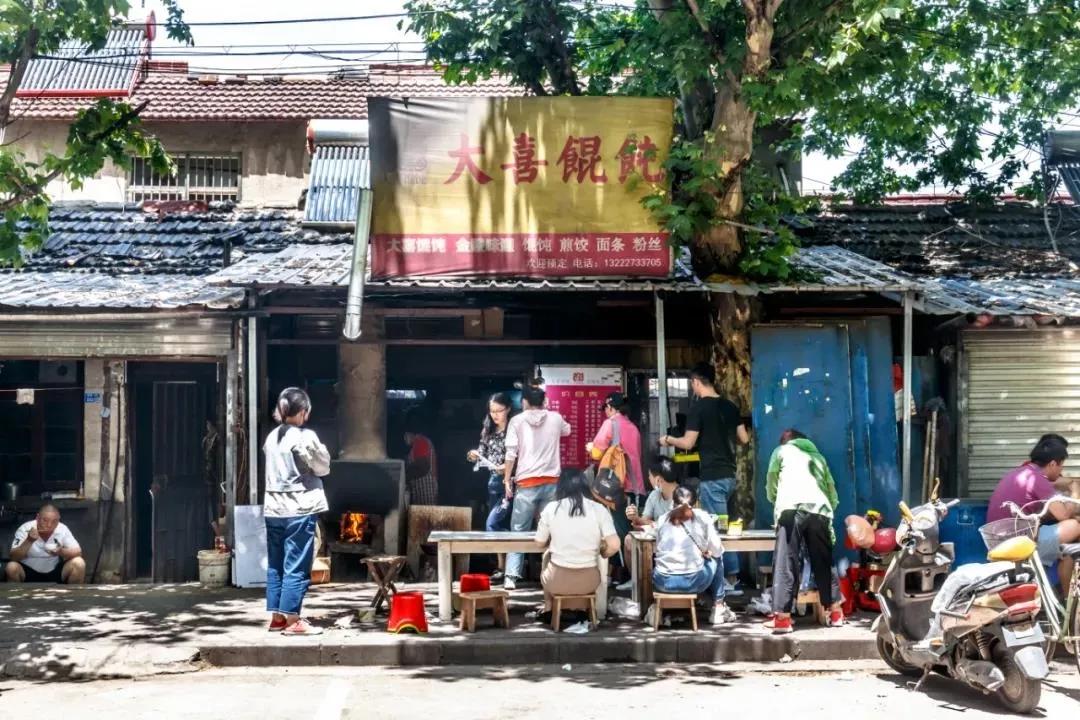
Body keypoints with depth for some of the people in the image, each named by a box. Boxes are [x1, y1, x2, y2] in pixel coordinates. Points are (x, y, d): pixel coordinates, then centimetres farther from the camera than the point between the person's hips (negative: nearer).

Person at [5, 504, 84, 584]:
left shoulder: (62, 529, -12)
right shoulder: (25, 529, -17)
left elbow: (78, 552, -13)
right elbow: (13, 557, -21)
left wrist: (62, 552, -33)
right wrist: (29, 541, -36)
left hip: (55, 572, 2)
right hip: (29, 572, -2)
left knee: (79, 563, -22)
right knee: (11, 567, -31)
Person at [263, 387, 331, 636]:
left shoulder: (272, 437, 8)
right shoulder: (305, 437, -12)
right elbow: (323, 468, -4)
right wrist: (320, 450, 12)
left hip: (273, 509, 7)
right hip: (299, 510, -7)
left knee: (275, 566, 11)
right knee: (296, 567, -3)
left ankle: (276, 617, 16)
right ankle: (291, 620, -3)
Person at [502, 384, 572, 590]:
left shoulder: (517, 421, 0)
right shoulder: (555, 418, 9)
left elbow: (511, 453, -6)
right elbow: (567, 430, 33)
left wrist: (507, 480, 1)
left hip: (527, 483, -2)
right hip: (552, 482, 2)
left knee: (519, 531, 3)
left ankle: (511, 576, -6)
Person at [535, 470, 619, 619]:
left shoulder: (551, 508, -6)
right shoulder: (599, 509, -6)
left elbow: (540, 543, 6)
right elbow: (614, 546, -12)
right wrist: (601, 554, 9)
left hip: (558, 581, 0)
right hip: (589, 581, 0)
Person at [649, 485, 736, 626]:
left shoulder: (662, 519, 9)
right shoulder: (703, 517, 4)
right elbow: (717, 550, 5)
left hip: (663, 582, 2)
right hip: (693, 582, -2)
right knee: (717, 559, 29)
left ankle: (659, 607, 22)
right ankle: (718, 608, 29)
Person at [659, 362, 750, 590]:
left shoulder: (698, 407, -11)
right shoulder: (730, 406, 9)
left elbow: (688, 443, -13)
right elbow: (744, 439, 13)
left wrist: (668, 440, 4)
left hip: (712, 476, -8)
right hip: (729, 474, 8)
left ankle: (731, 577, -1)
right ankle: (729, 573, 19)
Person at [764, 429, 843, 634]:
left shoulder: (782, 450, 24)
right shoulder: (816, 455, 33)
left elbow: (771, 481, 17)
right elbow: (831, 488, 27)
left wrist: (775, 501, 34)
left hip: (792, 509, -3)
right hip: (819, 510, 4)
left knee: (786, 564, -6)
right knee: (823, 563, 15)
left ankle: (782, 618, -11)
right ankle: (836, 612, 20)